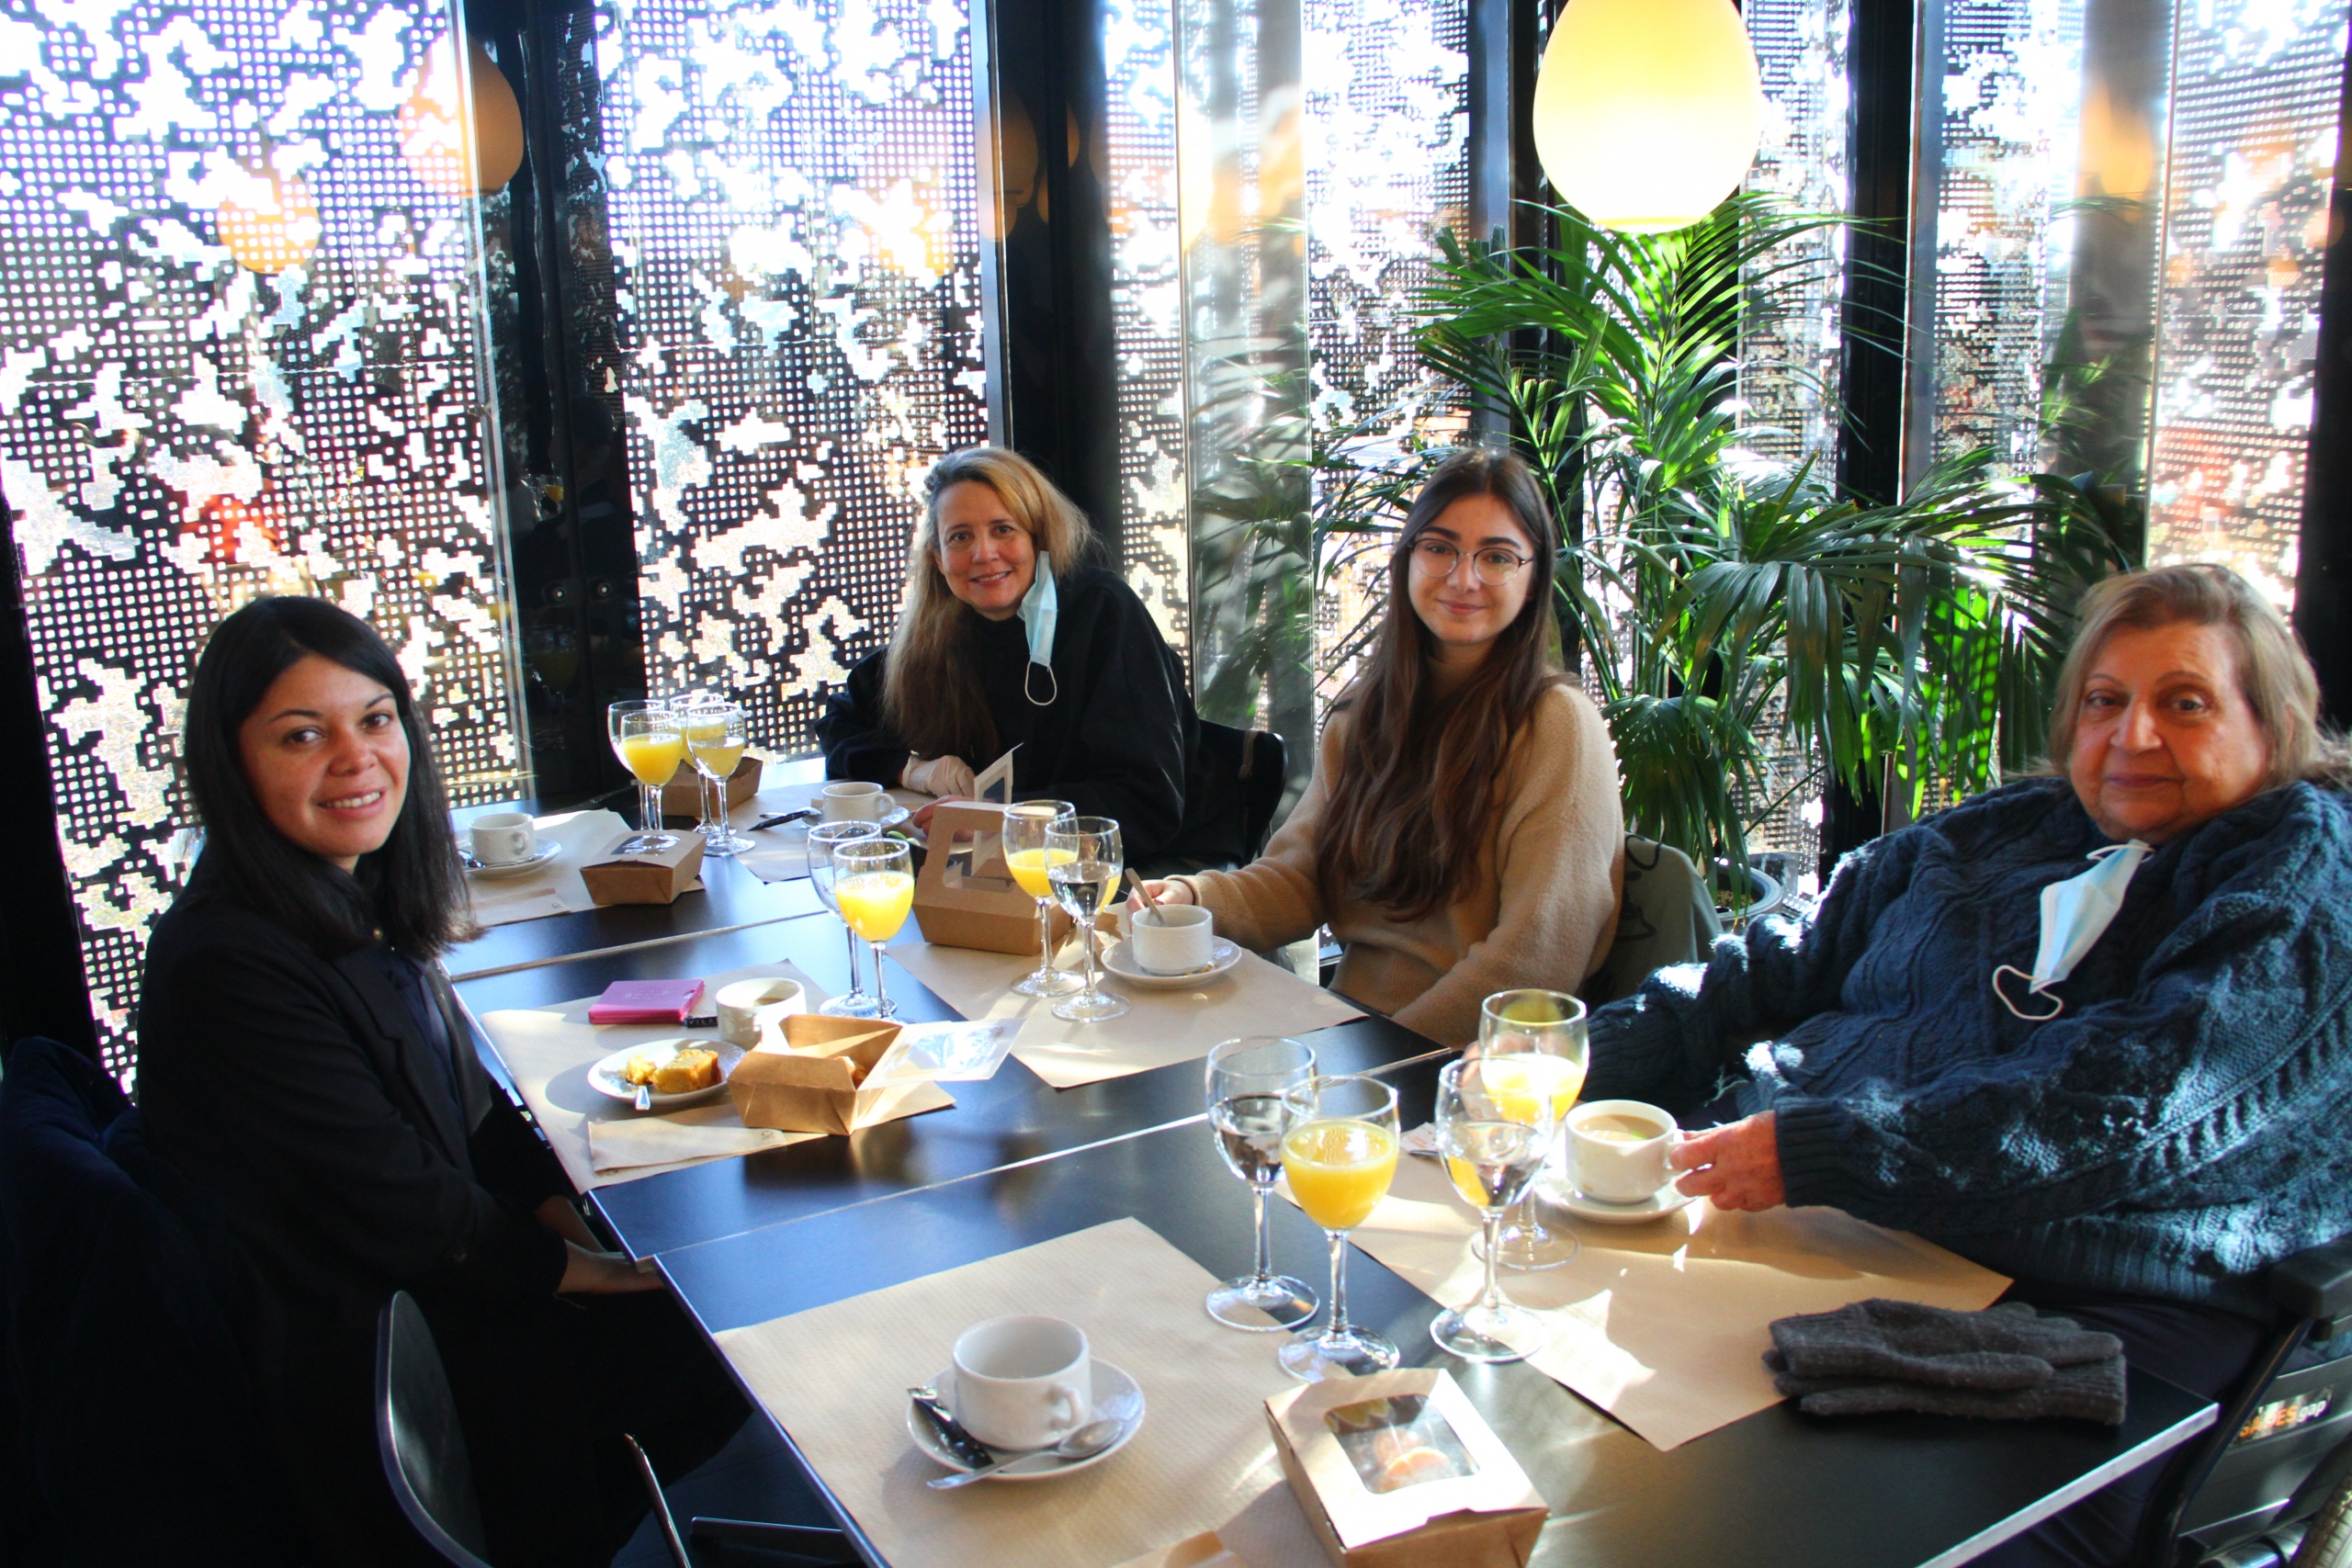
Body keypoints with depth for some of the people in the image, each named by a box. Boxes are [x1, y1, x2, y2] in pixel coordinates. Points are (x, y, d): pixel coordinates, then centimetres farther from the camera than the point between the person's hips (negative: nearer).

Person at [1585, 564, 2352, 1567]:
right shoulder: (2000, 833, 20)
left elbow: (2128, 1105, -14)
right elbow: (1781, 972, 24)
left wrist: (1822, 1150, -21)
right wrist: (1572, 1061, 10)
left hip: (2087, 1303, -4)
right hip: (1820, 1224, 5)